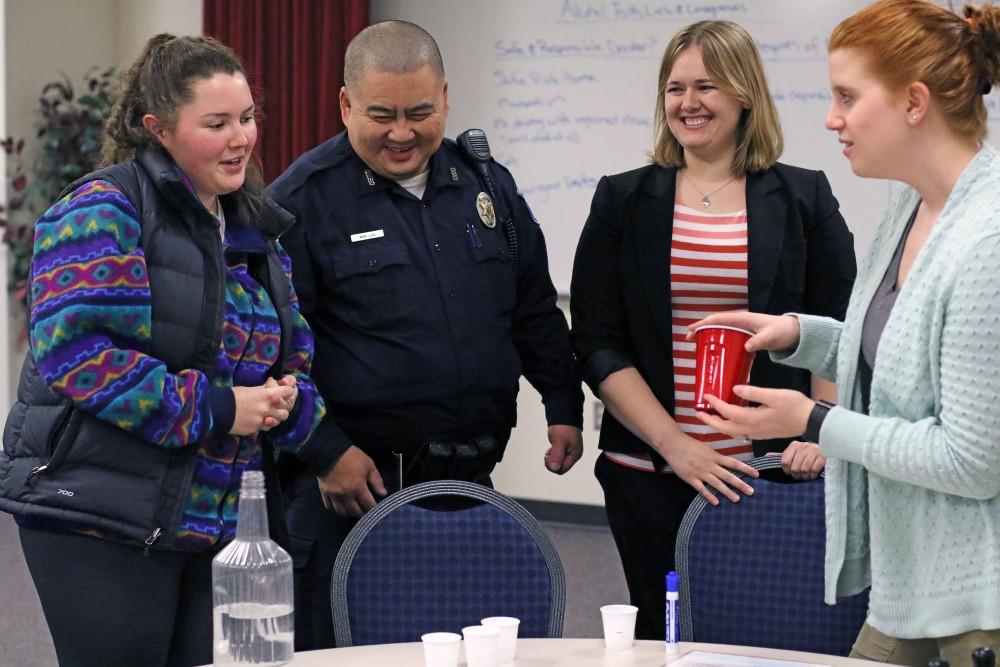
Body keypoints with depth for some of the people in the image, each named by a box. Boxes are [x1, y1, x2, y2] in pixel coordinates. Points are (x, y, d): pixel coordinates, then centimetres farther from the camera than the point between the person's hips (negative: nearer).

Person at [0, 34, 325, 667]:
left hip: (217, 523, 7)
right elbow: (72, 349, -20)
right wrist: (212, 410, -19)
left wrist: (287, 402, -2)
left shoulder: (259, 234, 16)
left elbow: (296, 357, 24)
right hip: (99, 521, -7)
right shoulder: (105, 211, -9)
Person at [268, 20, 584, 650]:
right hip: (352, 481, -5)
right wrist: (325, 452, -13)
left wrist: (564, 407, 13)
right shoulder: (305, 198, -6)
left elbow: (536, 311, 21)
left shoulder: (486, 184, 11)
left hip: (468, 478, 5)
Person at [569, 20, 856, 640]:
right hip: (650, 472, 1)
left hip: (770, 472, -1)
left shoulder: (804, 198, 5)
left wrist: (818, 433, -11)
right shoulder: (623, 201, 6)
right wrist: (672, 443, -10)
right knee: (665, 637, 5)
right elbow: (597, 344, 1)